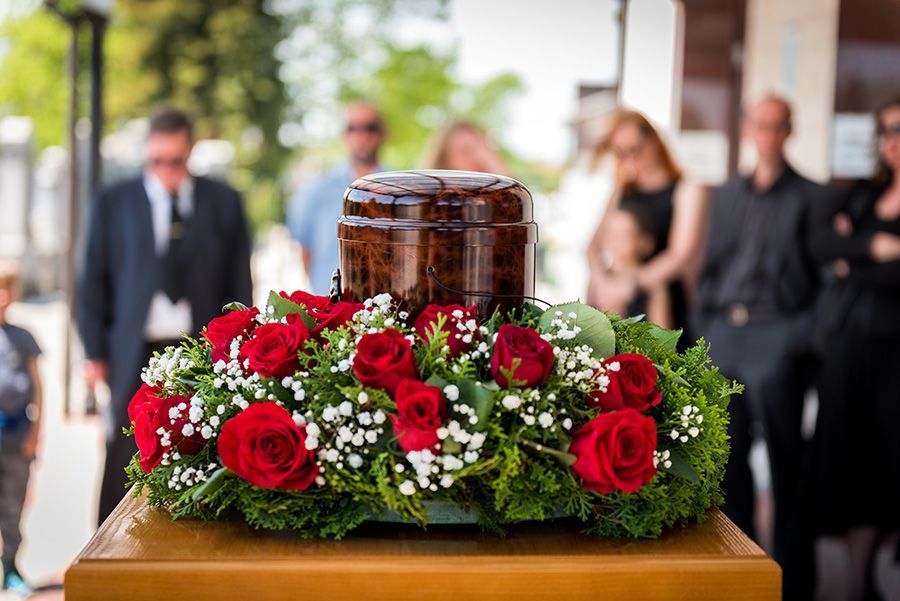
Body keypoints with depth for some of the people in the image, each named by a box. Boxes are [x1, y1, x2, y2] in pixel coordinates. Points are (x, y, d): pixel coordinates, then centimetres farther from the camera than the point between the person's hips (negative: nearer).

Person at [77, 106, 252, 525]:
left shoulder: (223, 202, 9)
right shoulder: (114, 203, 9)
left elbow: (240, 282, 9)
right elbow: (93, 281, 9)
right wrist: (95, 353, 3)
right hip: (137, 353, 0)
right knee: (125, 464, 0)